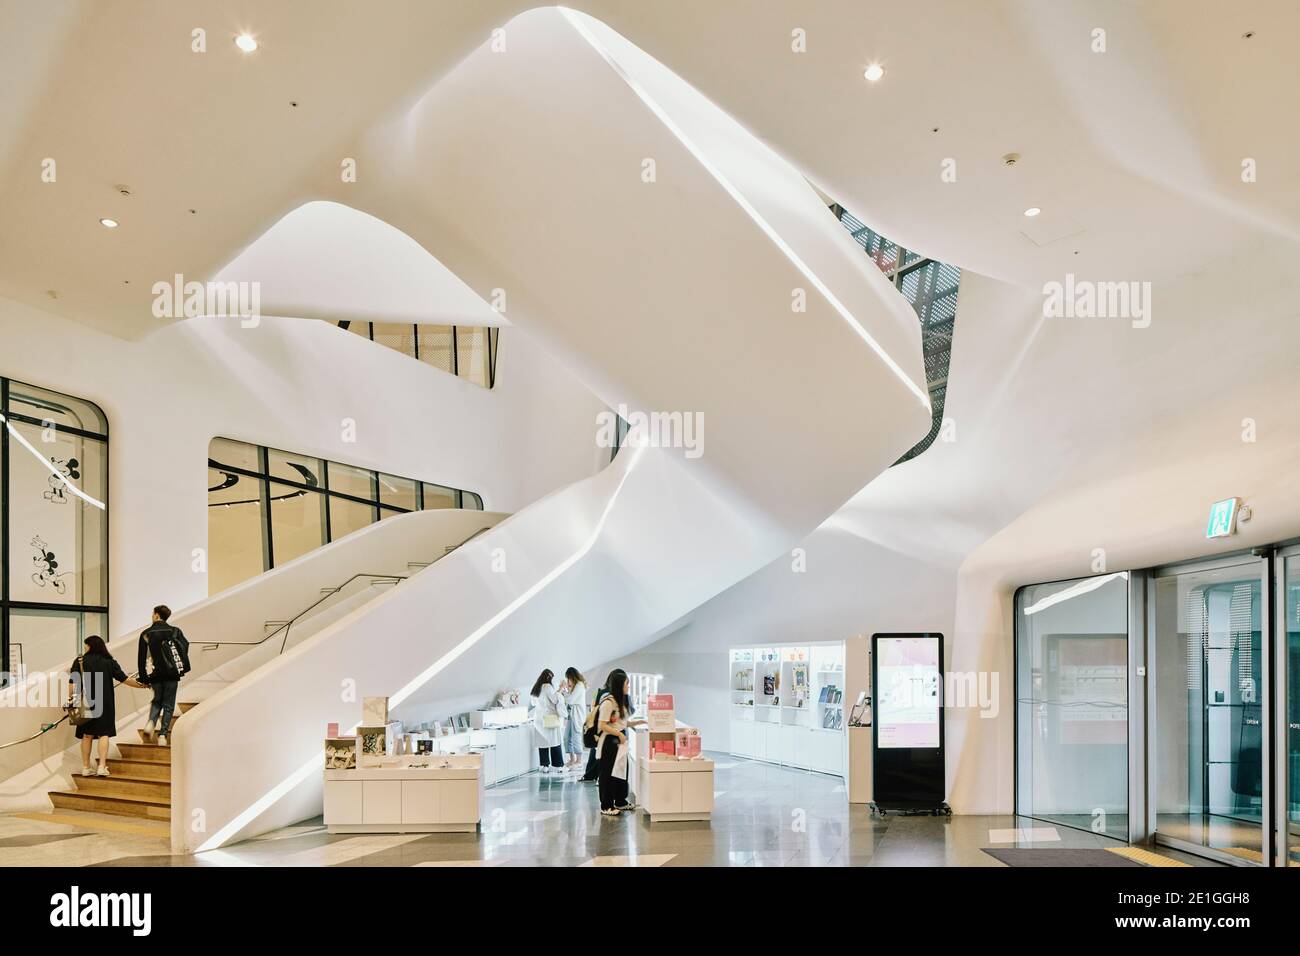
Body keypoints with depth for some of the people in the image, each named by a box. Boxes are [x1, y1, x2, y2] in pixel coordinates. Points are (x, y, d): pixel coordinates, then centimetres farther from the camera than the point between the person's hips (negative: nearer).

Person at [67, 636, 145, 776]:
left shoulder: (80, 661, 0)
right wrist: (141, 685, 13)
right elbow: (124, 679, 1)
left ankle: (86, 767, 16)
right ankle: (102, 766, -6)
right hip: (104, 703, 0)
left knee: (87, 735, 10)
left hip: (86, 703, 1)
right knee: (104, 733, 3)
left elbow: (72, 683, -6)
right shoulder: (109, 662, 2)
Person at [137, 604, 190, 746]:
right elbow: (185, 647, -9)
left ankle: (151, 723, -3)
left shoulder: (146, 634, 4)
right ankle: (163, 735, -1)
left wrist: (144, 678, 7)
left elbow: (142, 657, 3)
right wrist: (182, 668, 1)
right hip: (172, 672, -1)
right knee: (168, 704, 5)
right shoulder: (175, 631, 3)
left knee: (157, 699, 22)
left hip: (154, 674, 1)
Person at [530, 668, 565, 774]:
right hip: (550, 719, -7)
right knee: (555, 742, -1)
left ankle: (545, 765, 5)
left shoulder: (538, 688, 11)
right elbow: (555, 700, -12)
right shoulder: (548, 686, -11)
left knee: (543, 742, 6)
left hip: (539, 718, 7)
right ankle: (558, 766, 1)